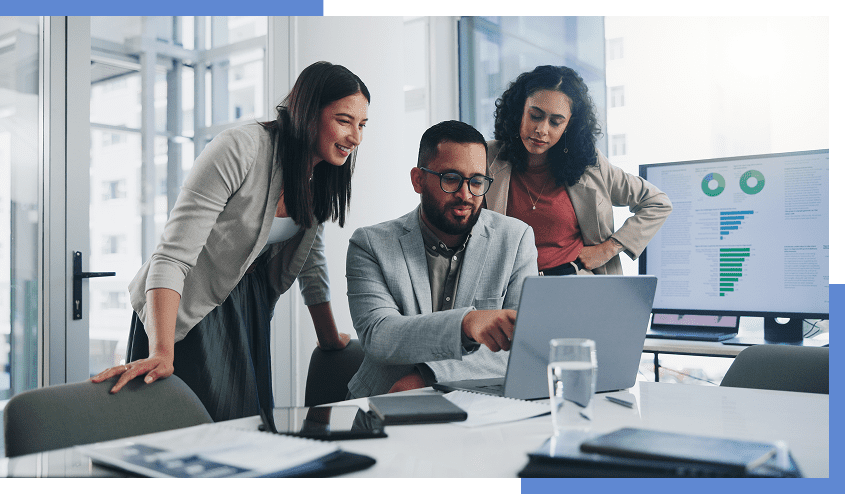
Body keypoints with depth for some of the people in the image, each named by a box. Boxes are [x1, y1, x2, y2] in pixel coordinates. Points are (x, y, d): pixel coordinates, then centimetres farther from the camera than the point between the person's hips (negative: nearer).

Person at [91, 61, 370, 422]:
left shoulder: (318, 178, -1)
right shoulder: (240, 149, -25)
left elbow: (312, 263, 12)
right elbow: (173, 255, -30)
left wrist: (330, 340, 15)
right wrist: (161, 353, -39)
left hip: (247, 309, 7)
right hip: (187, 312, -7)